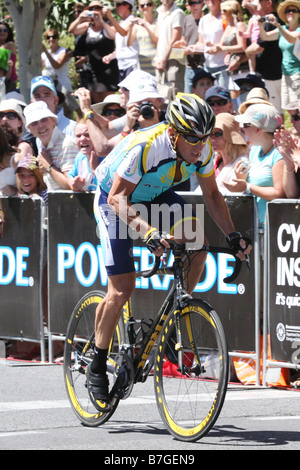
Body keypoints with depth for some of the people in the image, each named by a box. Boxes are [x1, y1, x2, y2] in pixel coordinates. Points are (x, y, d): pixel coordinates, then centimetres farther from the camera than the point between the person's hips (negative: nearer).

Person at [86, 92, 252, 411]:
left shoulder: (202, 150, -20)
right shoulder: (144, 147, -37)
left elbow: (211, 194, -5)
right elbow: (117, 197, -36)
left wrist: (232, 235, -16)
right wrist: (146, 230, -51)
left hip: (156, 197, 5)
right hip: (115, 199, -5)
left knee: (196, 242, -21)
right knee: (121, 290, -12)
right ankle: (96, 369, 4)